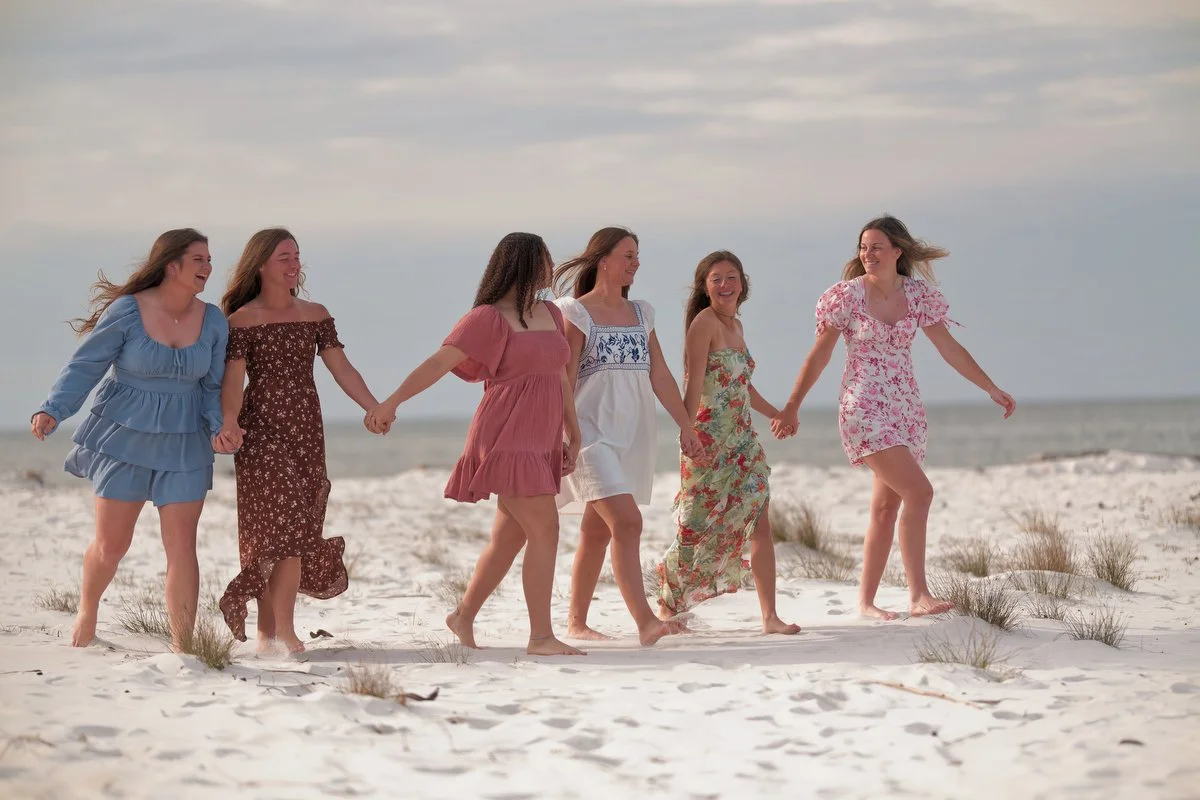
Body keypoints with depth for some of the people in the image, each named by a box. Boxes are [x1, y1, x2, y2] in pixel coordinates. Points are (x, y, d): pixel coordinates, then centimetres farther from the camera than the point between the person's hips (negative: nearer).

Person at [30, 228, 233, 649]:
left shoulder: (213, 321, -1)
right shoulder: (127, 311, -12)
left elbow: (213, 387, 6)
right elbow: (85, 366, -10)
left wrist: (218, 429, -11)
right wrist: (53, 410, -22)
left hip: (184, 444, 2)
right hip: (124, 437, -2)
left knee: (182, 546, -5)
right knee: (111, 544, 5)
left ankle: (182, 647, -1)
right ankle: (87, 610, 36)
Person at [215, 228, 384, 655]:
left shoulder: (316, 315, 11)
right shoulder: (244, 319, -4)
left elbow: (342, 368, 6)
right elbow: (234, 378, -12)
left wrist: (377, 409, -6)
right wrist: (229, 420, -29)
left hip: (306, 429, 5)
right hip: (262, 429, -5)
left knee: (297, 530, 3)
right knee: (284, 525, -12)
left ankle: (269, 630, 10)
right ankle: (282, 630, -4)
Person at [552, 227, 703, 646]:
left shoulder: (641, 313, 15)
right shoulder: (576, 312, -3)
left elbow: (660, 375, 15)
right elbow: (563, 379, -9)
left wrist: (686, 426, 10)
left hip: (632, 434, 6)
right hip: (591, 432, -6)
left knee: (597, 531, 11)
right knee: (626, 522, -19)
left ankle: (576, 621, 19)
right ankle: (644, 620, -25)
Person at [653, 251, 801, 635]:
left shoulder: (735, 325, 14)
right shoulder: (704, 322, -11)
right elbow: (694, 384, -19)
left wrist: (778, 414, 39)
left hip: (743, 439, 7)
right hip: (710, 440, -7)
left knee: (760, 523, -1)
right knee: (701, 526, 0)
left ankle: (770, 615, -2)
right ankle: (667, 600, 20)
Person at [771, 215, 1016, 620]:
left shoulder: (918, 295, 5)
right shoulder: (848, 295, -6)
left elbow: (950, 349, 11)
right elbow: (819, 354, 1)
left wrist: (993, 389, 11)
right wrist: (791, 407, 3)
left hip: (906, 410, 5)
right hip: (865, 408, -5)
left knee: (887, 507, 6)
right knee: (918, 491, -19)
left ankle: (866, 601, 14)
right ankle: (919, 595, -19)